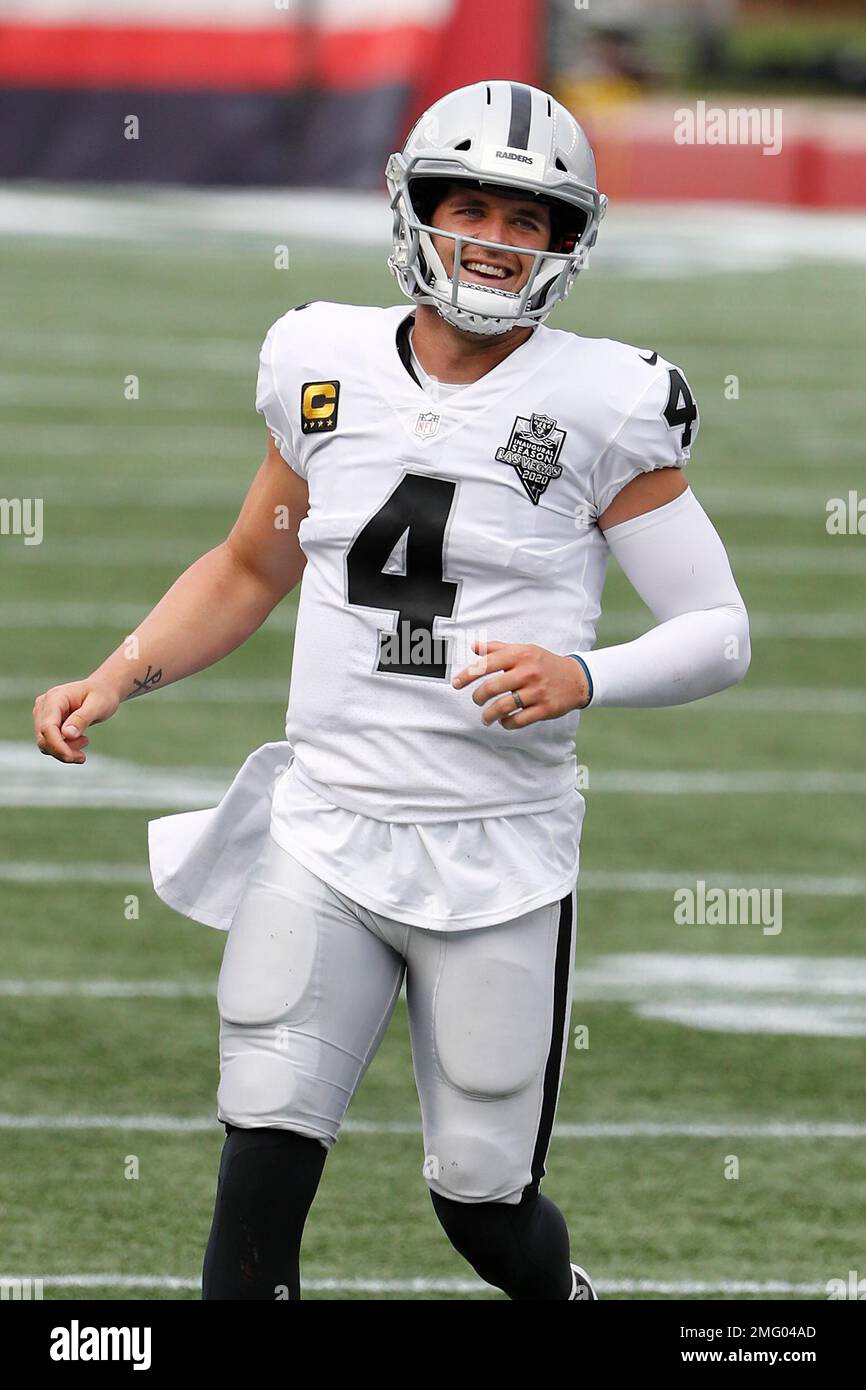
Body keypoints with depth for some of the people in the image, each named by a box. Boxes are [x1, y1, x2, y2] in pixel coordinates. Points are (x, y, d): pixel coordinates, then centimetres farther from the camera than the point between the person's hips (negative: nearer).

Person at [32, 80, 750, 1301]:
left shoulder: (602, 407, -5)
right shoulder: (328, 368, 6)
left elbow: (719, 634, -3)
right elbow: (250, 569, 22)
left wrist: (581, 679, -21)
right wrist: (116, 680, 9)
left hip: (497, 863, -2)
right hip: (321, 834, 2)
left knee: (482, 1200, 5)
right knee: (261, 1180, -10)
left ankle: (562, 1297, 38)